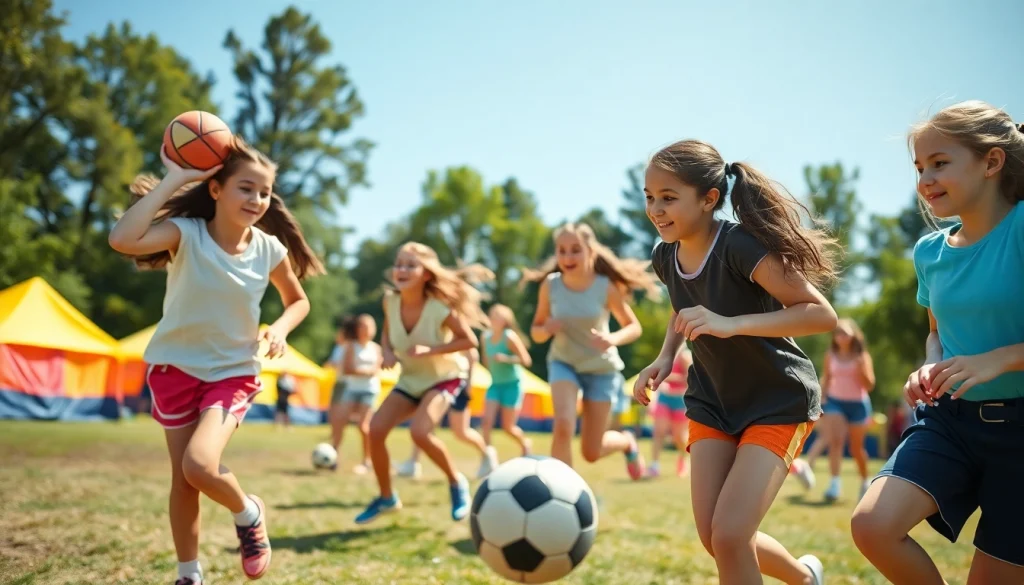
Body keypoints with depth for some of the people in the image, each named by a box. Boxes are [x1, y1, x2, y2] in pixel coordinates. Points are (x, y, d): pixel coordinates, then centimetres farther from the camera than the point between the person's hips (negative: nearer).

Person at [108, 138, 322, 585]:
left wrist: (280, 329, -14)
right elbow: (123, 240, -39)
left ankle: (248, 514, 9)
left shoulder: (271, 250, -11)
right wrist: (174, 178, -35)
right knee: (182, 477, 8)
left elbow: (298, 301, 8)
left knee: (200, 465, -23)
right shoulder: (186, 233, -19)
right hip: (175, 366, 0)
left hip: (233, 372, 0)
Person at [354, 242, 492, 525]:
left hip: (446, 377, -5)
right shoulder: (390, 301, -13)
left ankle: (457, 483, 0)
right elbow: (387, 333, 5)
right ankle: (387, 497, 13)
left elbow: (469, 341, -20)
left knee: (419, 431, -28)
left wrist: (431, 350, -30)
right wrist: (387, 352, -17)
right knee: (375, 429, -9)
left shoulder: (440, 307, -27)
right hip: (411, 378, 5)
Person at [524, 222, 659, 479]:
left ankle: (627, 442, 39)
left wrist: (613, 339, -29)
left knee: (591, 453, 3)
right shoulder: (550, 285, -14)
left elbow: (634, 327, -8)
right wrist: (547, 330, -26)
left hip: (601, 368, -1)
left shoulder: (606, 286, -19)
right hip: (563, 363, 1)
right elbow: (536, 331, -2)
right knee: (563, 426, -27)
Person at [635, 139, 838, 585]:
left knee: (729, 535, -17)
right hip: (713, 402, 7)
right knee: (713, 539, 3)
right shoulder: (665, 256, -4)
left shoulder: (740, 246, -26)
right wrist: (665, 357, 0)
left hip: (779, 402, -6)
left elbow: (822, 314, -27)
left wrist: (732, 324, -37)